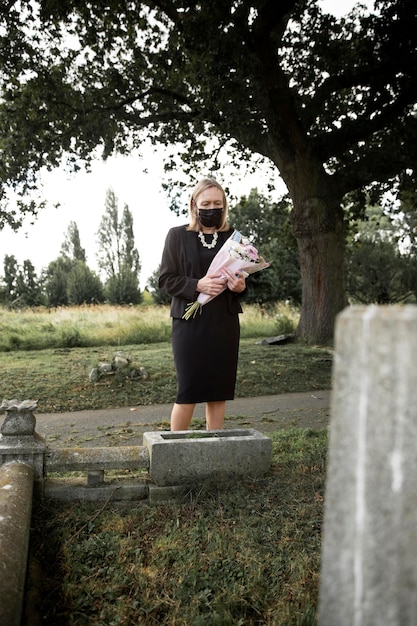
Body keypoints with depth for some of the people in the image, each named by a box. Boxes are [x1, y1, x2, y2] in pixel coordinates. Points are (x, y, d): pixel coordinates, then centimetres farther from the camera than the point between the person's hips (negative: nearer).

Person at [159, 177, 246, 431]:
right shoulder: (178, 235, 2)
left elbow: (243, 279, 17)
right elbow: (166, 280, -2)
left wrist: (241, 286, -7)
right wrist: (197, 285, -18)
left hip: (225, 323, 3)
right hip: (190, 322, -3)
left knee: (219, 390, 7)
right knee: (188, 391, -1)